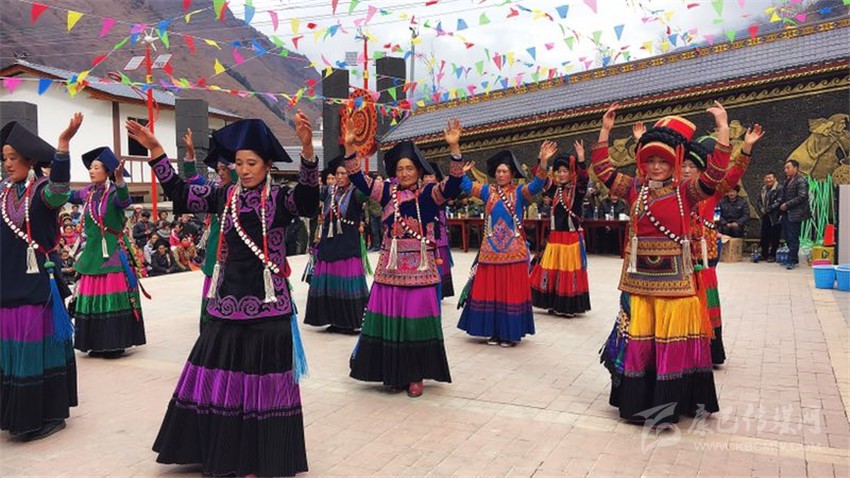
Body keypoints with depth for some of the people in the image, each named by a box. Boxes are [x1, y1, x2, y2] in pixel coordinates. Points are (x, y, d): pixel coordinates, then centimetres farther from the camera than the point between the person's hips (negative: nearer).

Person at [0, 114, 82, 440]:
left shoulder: (44, 191, -11)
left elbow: (59, 187, -33)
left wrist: (63, 143, -46)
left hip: (37, 282, -7)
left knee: (38, 347, -1)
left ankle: (49, 415, 11)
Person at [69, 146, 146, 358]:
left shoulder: (115, 192, -11)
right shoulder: (88, 192, 8)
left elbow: (124, 200, -33)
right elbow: (68, 195, 24)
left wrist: (120, 179, -51)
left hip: (113, 252, -7)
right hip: (92, 252, 7)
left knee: (113, 297, -5)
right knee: (92, 296, 9)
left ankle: (116, 344, 2)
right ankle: (98, 344, 17)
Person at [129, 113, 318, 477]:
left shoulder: (280, 198, -5)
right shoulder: (225, 196, 7)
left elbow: (308, 197, -24)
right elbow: (180, 193, 9)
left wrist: (307, 148, -40)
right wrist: (154, 149, 2)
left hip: (267, 305, -4)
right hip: (227, 303, 5)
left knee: (262, 383, 4)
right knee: (218, 380, 12)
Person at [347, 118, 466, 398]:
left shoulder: (429, 194, -1)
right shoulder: (387, 192, 7)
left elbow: (452, 185, -18)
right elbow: (358, 179, 1)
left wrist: (454, 148, -30)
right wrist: (350, 147, -12)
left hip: (419, 269, -3)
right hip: (390, 268, 3)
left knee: (417, 321, 3)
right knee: (388, 320, 6)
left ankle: (416, 375, 16)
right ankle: (393, 373, 20)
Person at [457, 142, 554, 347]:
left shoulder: (520, 192, -1)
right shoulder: (488, 191, 8)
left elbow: (536, 186, -18)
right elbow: (465, 184, 2)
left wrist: (543, 163, -36)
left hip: (513, 251, -3)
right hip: (490, 250, 3)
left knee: (511, 291, 1)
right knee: (490, 290, 6)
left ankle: (511, 333, 11)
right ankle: (494, 331, 17)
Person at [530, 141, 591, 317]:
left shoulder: (577, 190, -6)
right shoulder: (555, 190, 9)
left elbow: (583, 179, -25)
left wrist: (581, 159, -40)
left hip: (572, 237, -5)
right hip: (555, 236, 5)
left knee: (569, 272, -1)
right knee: (552, 270, 8)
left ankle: (569, 307, 9)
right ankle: (554, 304, 20)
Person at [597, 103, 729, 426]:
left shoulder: (686, 191, -2)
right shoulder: (635, 189, 5)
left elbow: (715, 174, -16)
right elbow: (603, 170, 4)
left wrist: (722, 128, -19)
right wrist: (605, 131, -1)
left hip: (674, 276, -2)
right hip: (639, 276, 3)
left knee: (672, 338, 4)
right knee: (637, 336, 9)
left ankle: (669, 400, 16)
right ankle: (637, 399, 22)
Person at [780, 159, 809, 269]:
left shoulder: (800, 181, -10)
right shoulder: (787, 180, 17)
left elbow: (802, 197, -19)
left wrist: (787, 204, -17)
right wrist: (782, 205, 9)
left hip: (794, 214, -9)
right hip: (786, 213, 9)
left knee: (793, 238, -6)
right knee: (786, 236, 12)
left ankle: (792, 261, 0)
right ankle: (793, 258, 23)